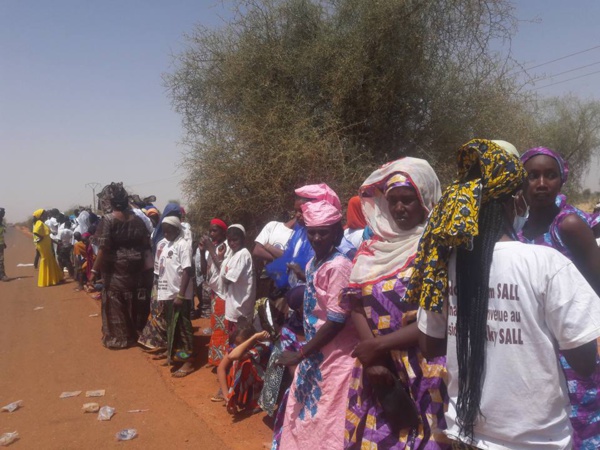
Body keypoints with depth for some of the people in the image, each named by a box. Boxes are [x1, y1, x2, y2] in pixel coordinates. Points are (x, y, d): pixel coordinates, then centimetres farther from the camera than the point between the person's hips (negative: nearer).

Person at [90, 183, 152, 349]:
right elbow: (146, 244, 3)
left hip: (115, 270, -4)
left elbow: (103, 248, -17)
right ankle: (136, 334, 28)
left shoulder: (108, 219, -12)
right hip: (135, 269, 5)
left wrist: (95, 270, -11)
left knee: (115, 305, 8)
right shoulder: (137, 219, 1)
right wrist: (144, 265, 16)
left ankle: (117, 338, 16)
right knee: (135, 303, 16)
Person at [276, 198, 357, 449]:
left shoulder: (338, 266, -20)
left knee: (326, 419, 5)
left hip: (334, 357, -8)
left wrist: (300, 354, -15)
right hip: (314, 353, 8)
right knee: (305, 414, 20)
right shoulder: (312, 263, 6)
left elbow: (337, 320, -22)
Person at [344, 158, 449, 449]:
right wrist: (371, 358, -9)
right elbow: (357, 305, 5)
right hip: (377, 371, 4)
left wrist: (380, 344, -13)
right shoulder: (372, 248, 7)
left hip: (425, 373, -4)